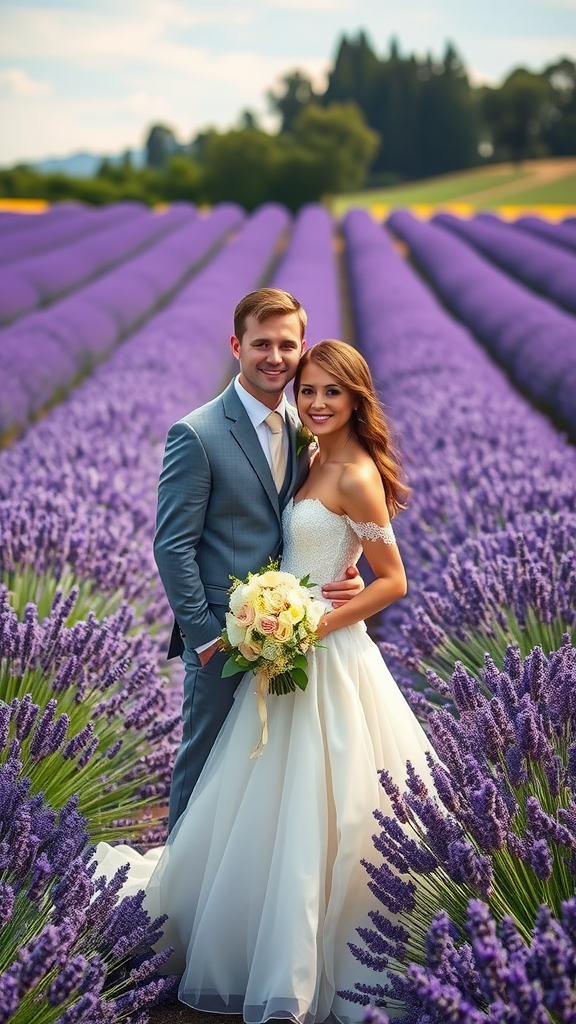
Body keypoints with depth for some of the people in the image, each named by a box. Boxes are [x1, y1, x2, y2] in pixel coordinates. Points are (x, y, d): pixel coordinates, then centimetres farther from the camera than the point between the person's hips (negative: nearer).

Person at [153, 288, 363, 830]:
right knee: (207, 758, 9)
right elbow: (172, 546, -14)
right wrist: (203, 632, -15)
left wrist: (345, 577, -8)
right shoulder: (196, 434, -15)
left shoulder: (304, 428, 5)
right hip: (222, 636, -6)